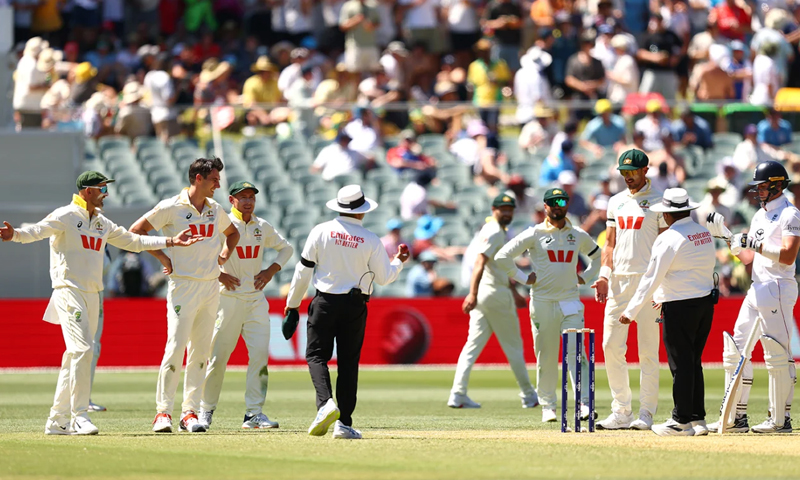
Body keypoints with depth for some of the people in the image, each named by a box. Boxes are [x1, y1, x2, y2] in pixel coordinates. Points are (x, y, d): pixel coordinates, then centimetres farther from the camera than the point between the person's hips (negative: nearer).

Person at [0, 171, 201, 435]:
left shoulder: (102, 223, 18)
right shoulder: (65, 216, -7)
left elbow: (132, 241, 26)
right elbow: (38, 230, -23)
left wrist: (170, 242, 22)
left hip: (92, 293, 8)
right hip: (69, 291, -8)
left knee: (76, 354, 8)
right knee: (82, 349, -18)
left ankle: (57, 421, 13)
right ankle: (79, 416, -16)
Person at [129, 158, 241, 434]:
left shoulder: (216, 210, 11)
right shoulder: (171, 208, -6)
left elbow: (232, 232, 31)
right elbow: (136, 230, -2)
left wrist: (224, 256, 13)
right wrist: (163, 258, -5)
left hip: (211, 287, 6)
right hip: (183, 285, -6)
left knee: (200, 351, 5)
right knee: (176, 347, -12)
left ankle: (190, 412, 8)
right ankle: (163, 411, -10)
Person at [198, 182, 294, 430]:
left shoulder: (263, 227, 10)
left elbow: (285, 248, 24)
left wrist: (270, 271, 7)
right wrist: (218, 274, -14)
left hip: (256, 299, 4)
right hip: (228, 299, -4)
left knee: (260, 354, -7)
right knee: (218, 356, -1)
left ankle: (254, 412, -5)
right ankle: (206, 409, 15)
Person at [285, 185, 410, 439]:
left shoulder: (321, 232, -5)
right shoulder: (370, 240, -6)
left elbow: (303, 270, -2)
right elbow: (384, 277, 2)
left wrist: (292, 303, 9)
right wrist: (399, 261, 22)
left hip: (325, 303, -1)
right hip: (355, 306, 1)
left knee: (317, 354, 5)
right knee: (348, 361, 7)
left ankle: (326, 402, -22)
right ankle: (344, 424, 5)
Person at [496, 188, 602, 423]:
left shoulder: (579, 235, 10)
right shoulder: (534, 234, 0)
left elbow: (598, 255, 27)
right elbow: (502, 256, -2)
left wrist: (585, 277, 14)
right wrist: (522, 278, -4)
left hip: (570, 301, 2)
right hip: (542, 302, -1)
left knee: (576, 351, -11)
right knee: (546, 356, 1)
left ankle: (584, 403, -15)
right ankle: (547, 405, 11)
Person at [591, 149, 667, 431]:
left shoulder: (659, 202, -1)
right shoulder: (616, 202, 16)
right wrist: (604, 275, 2)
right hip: (618, 281, 6)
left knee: (648, 349, -4)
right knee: (611, 346, 2)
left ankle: (646, 413, -1)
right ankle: (621, 412, 7)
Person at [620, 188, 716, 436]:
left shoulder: (668, 238, -13)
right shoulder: (705, 234, 9)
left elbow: (651, 278, -13)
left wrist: (631, 311, -8)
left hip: (680, 308, -7)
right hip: (706, 303, 7)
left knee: (680, 364, -3)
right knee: (693, 362, 14)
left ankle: (681, 421, -1)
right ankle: (697, 418, 15)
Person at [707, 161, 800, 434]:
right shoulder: (760, 215, 19)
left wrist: (756, 244, -21)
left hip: (778, 289, -10)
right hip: (757, 289, 10)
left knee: (778, 355, -8)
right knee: (736, 350, 7)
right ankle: (737, 418, 11)